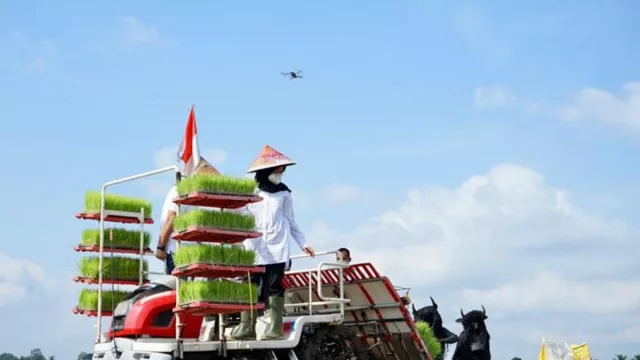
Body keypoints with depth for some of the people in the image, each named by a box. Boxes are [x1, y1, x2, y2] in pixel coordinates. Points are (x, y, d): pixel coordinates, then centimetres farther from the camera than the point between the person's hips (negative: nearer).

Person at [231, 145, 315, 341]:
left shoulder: (283, 193, 10)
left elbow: (290, 220, 17)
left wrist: (302, 243, 16)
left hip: (277, 248, 1)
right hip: (254, 248, 0)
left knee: (275, 288, -2)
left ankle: (275, 329, -3)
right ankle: (247, 328, -2)